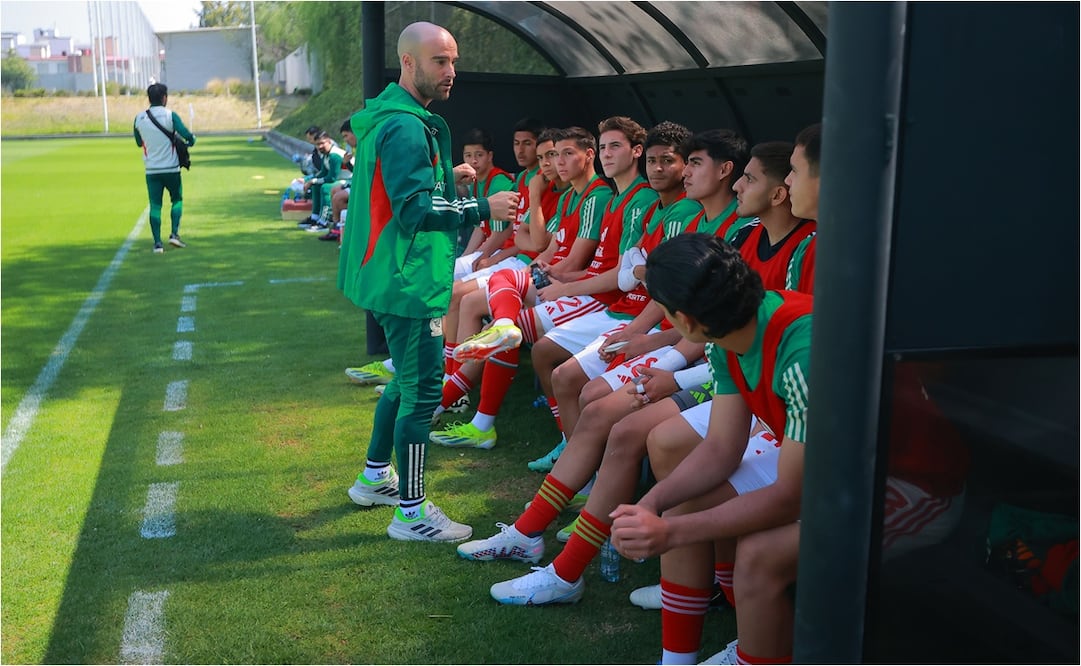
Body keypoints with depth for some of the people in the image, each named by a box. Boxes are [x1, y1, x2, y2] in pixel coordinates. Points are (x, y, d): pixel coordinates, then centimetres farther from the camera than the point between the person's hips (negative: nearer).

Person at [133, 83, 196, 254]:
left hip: (151, 170, 2)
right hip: (171, 168, -2)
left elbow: (139, 143, 14)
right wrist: (191, 140, 8)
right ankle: (174, 233, 3)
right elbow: (188, 136, -14)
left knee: (155, 205, 5)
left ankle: (157, 243, -1)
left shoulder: (139, 118, 2)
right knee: (177, 200, 16)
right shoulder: (170, 116, -10)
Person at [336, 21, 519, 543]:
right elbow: (415, 210, -26)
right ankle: (412, 513, 5)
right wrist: (483, 209, -27)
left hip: (394, 277, 11)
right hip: (409, 281, -11)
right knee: (421, 391, -4)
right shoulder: (406, 128, -19)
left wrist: (445, 179, 16)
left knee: (407, 379, 22)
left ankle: (375, 478, 35)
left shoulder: (393, 118, 15)